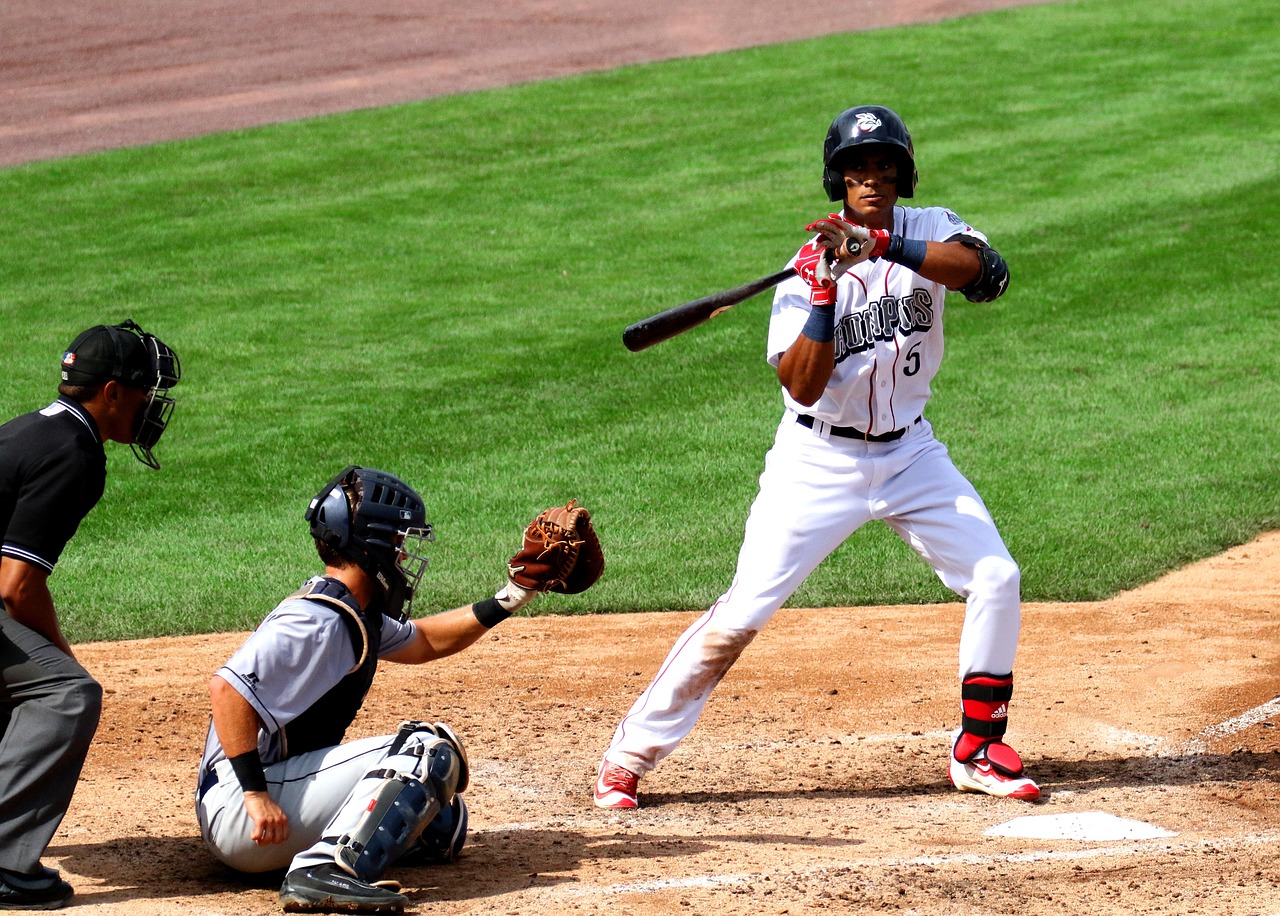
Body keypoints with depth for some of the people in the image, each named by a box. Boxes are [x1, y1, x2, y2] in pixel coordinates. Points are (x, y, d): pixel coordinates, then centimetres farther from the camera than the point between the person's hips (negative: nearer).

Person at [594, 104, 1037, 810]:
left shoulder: (928, 231, -4)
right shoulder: (807, 269, -12)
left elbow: (987, 272, -29)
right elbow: (803, 386, -22)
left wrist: (881, 243, -37)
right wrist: (826, 292, -32)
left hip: (909, 453, 4)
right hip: (819, 461, -4)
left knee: (995, 578, -4)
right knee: (741, 613, -10)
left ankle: (976, 750, 11)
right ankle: (627, 759, -3)